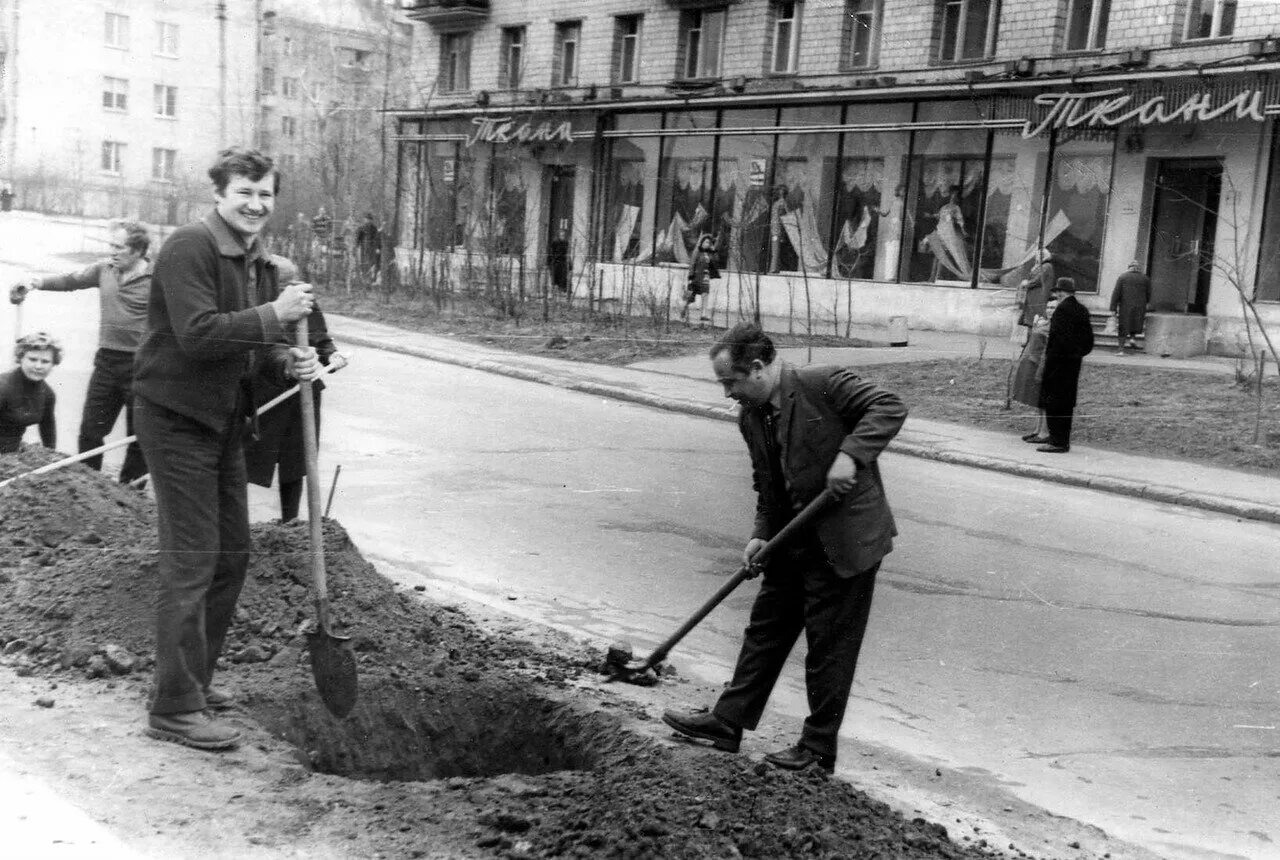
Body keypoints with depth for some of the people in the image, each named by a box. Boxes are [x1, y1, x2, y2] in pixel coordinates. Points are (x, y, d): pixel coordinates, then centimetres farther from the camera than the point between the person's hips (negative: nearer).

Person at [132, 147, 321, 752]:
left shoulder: (260, 264, 12)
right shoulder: (189, 248, -16)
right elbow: (198, 334, -27)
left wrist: (289, 361, -4)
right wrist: (275, 315, -26)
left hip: (225, 420, 9)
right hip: (176, 421, -9)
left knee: (232, 552, 16)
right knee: (190, 563, -7)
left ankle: (195, 678, 32)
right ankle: (175, 708, 3)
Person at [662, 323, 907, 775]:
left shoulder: (823, 383, -16)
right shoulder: (750, 417, 7)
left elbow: (889, 408, -19)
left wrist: (849, 454, -29)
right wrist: (761, 534, 1)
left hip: (846, 538, -7)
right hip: (793, 542, 8)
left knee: (829, 645, 3)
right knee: (765, 630, 14)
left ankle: (818, 749, 16)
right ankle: (727, 721, 26)